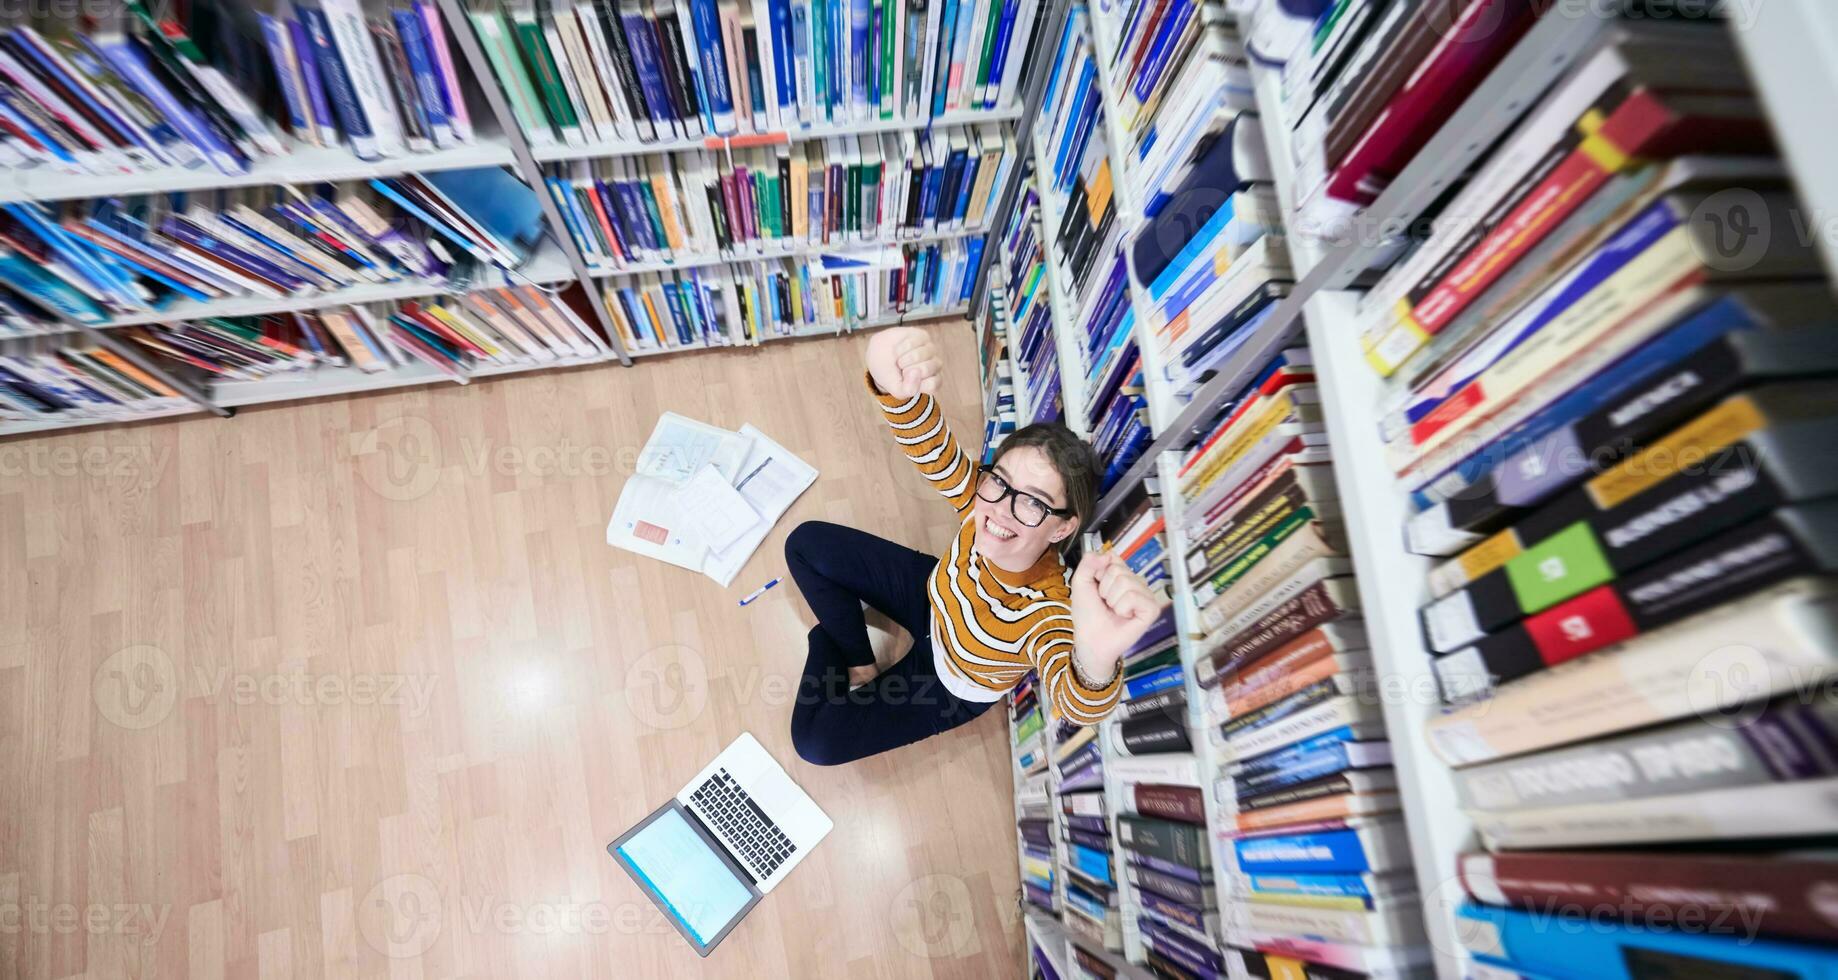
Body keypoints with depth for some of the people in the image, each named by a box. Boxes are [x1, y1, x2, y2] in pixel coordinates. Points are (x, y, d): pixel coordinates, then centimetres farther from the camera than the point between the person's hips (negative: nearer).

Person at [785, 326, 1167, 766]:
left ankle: (831, 642, 27)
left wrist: (1097, 658, -89)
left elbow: (1078, 707, -63)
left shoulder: (1047, 610, -45)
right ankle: (859, 664, 21)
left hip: (951, 691, -3)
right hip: (931, 597, 4)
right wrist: (893, 385, -69)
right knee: (806, 543, 2)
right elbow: (928, 442, -44)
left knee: (817, 742, -5)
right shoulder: (983, 499, -33)